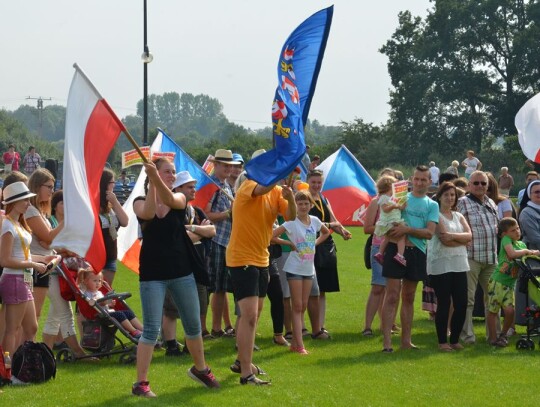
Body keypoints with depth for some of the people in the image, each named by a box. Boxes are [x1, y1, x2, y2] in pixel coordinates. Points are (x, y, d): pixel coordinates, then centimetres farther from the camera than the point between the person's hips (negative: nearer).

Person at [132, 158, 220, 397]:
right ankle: (140, 382, -2)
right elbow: (148, 213, -25)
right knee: (151, 329, -7)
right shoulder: (140, 201, -1)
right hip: (152, 272, -3)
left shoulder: (180, 199, 3)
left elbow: (169, 200, -22)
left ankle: (200, 369, 35)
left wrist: (156, 177, -39)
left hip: (181, 270, 3)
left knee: (193, 324, 13)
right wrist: (151, 181, -28)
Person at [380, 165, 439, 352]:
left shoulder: (432, 205, 9)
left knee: (409, 298, 12)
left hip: (417, 253, 3)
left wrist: (407, 229, -15)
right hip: (396, 249, -3)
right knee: (392, 296, -7)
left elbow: (429, 232, -4)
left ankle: (406, 340, 18)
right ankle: (387, 341, -9)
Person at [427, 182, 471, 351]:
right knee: (444, 304, -4)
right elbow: (444, 239, -15)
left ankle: (455, 340, 15)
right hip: (441, 265, -6)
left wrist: (453, 236, -15)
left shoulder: (458, 216, 17)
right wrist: (462, 241, -3)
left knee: (461, 305, 3)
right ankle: (442, 341, 5)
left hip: (459, 265, 6)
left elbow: (469, 235, 1)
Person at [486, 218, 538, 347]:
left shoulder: (522, 244, 13)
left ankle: (503, 335, 13)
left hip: (510, 284, 5)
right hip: (497, 281, -5)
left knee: (510, 310, -8)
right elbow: (512, 254, -22)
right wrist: (526, 251, -8)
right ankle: (493, 338, 14)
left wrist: (533, 254, -3)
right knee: (493, 310, 3)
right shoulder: (506, 239, -7)